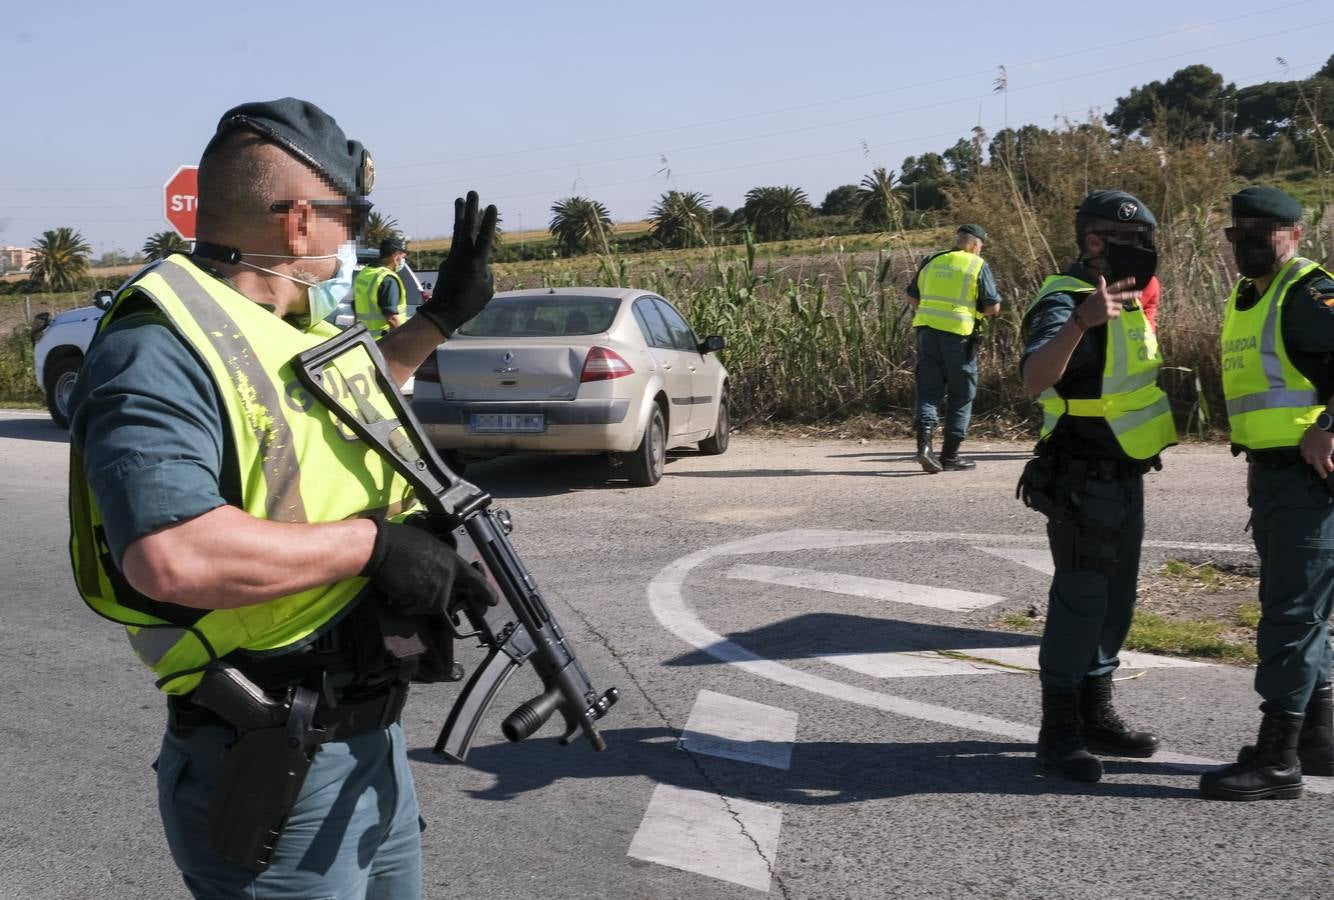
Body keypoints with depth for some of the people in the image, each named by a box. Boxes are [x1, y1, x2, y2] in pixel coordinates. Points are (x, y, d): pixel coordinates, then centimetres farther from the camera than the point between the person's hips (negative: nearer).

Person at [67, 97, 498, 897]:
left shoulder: (301, 331, 9)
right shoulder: (161, 350, -21)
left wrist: (441, 319, 27)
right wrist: (372, 543, -25)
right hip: (272, 777, -9)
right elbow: (171, 555, -35)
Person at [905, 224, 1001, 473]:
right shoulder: (978, 266, -1)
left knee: (928, 390, 8)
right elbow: (993, 307, -4)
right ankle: (950, 454, 11)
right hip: (958, 333, -4)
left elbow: (912, 297, 18)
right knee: (961, 395, 8)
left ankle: (924, 442, -10)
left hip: (927, 330, 4)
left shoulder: (931, 262, 12)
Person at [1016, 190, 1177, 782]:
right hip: (1084, 484, -10)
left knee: (1114, 604, 16)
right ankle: (1059, 734, 6)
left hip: (1123, 480, 10)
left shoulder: (1121, 300, 13)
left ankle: (1096, 717, 28)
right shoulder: (1065, 301, -18)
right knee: (1079, 604, -5)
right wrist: (1080, 320, -51)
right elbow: (1035, 380, -38)